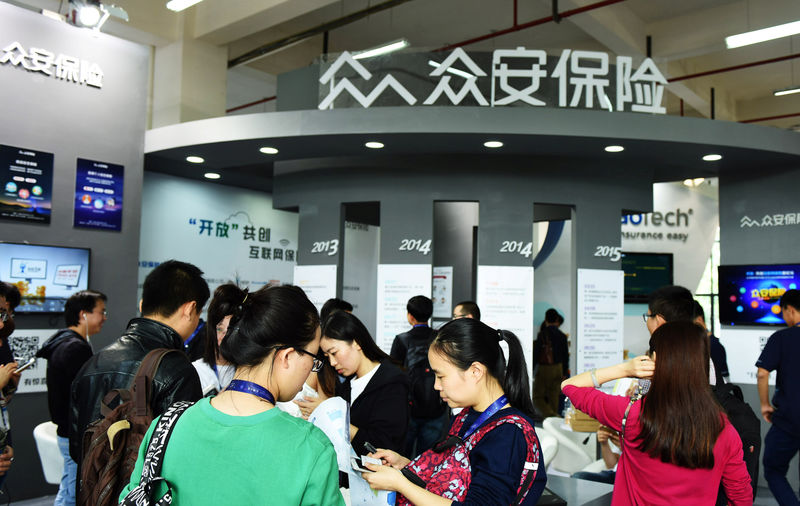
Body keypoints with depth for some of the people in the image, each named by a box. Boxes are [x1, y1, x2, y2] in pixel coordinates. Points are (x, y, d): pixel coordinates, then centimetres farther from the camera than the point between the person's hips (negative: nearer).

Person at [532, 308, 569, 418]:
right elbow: (565, 355, 8)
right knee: (553, 396, 15)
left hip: (544, 368, -5)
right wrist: (565, 372, 18)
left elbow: (536, 353, -10)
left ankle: (550, 415, -19)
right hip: (558, 368, 5)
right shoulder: (562, 336, 3)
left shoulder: (542, 334, -11)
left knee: (538, 396, 0)